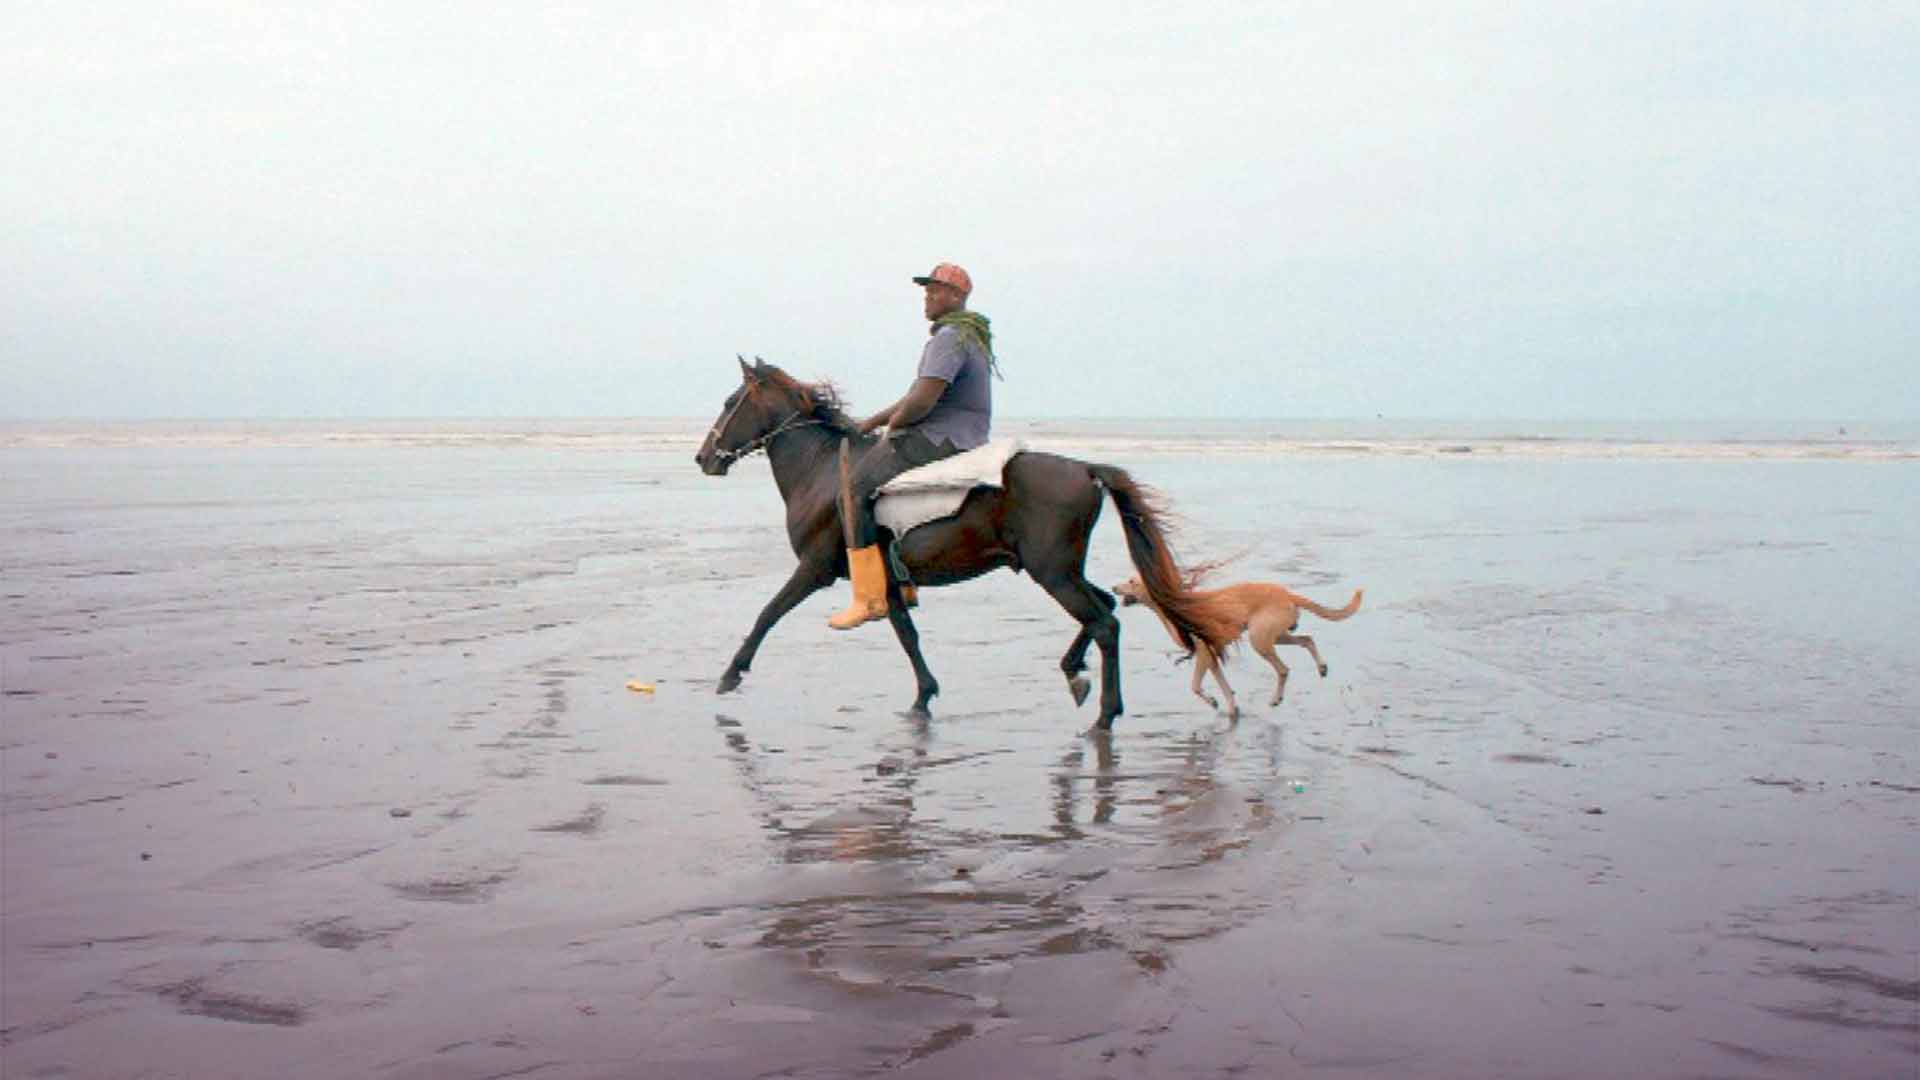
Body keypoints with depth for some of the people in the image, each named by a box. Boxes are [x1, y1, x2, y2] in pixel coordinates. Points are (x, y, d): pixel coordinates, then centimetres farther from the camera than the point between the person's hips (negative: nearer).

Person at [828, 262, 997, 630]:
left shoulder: (950, 337, -14)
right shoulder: (968, 336, 21)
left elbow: (922, 401, -25)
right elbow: (921, 394, 25)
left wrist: (893, 423, -5)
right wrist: (870, 423, 21)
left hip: (938, 442, -11)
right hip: (963, 443, 11)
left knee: (857, 486, -14)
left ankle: (870, 597, -18)